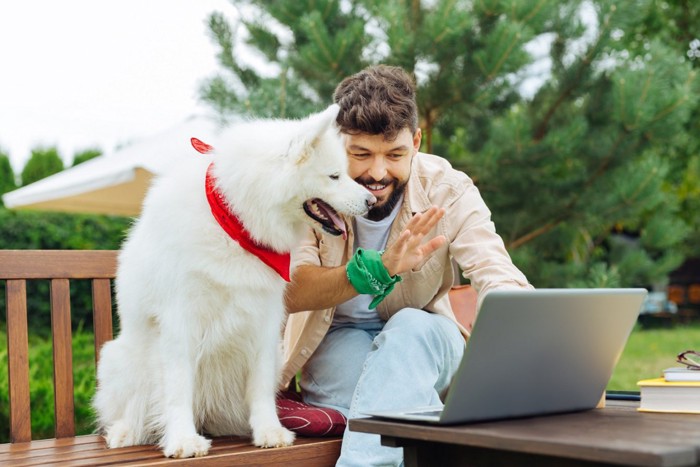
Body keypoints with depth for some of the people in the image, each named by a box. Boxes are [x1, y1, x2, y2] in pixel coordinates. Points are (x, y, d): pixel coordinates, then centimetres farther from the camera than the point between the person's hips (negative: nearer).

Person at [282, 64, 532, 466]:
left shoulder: (447, 191, -14)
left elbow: (503, 283, -25)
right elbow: (289, 293, -28)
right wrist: (380, 267, -44)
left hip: (425, 343, 2)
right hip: (335, 342, -1)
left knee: (410, 326, -35)